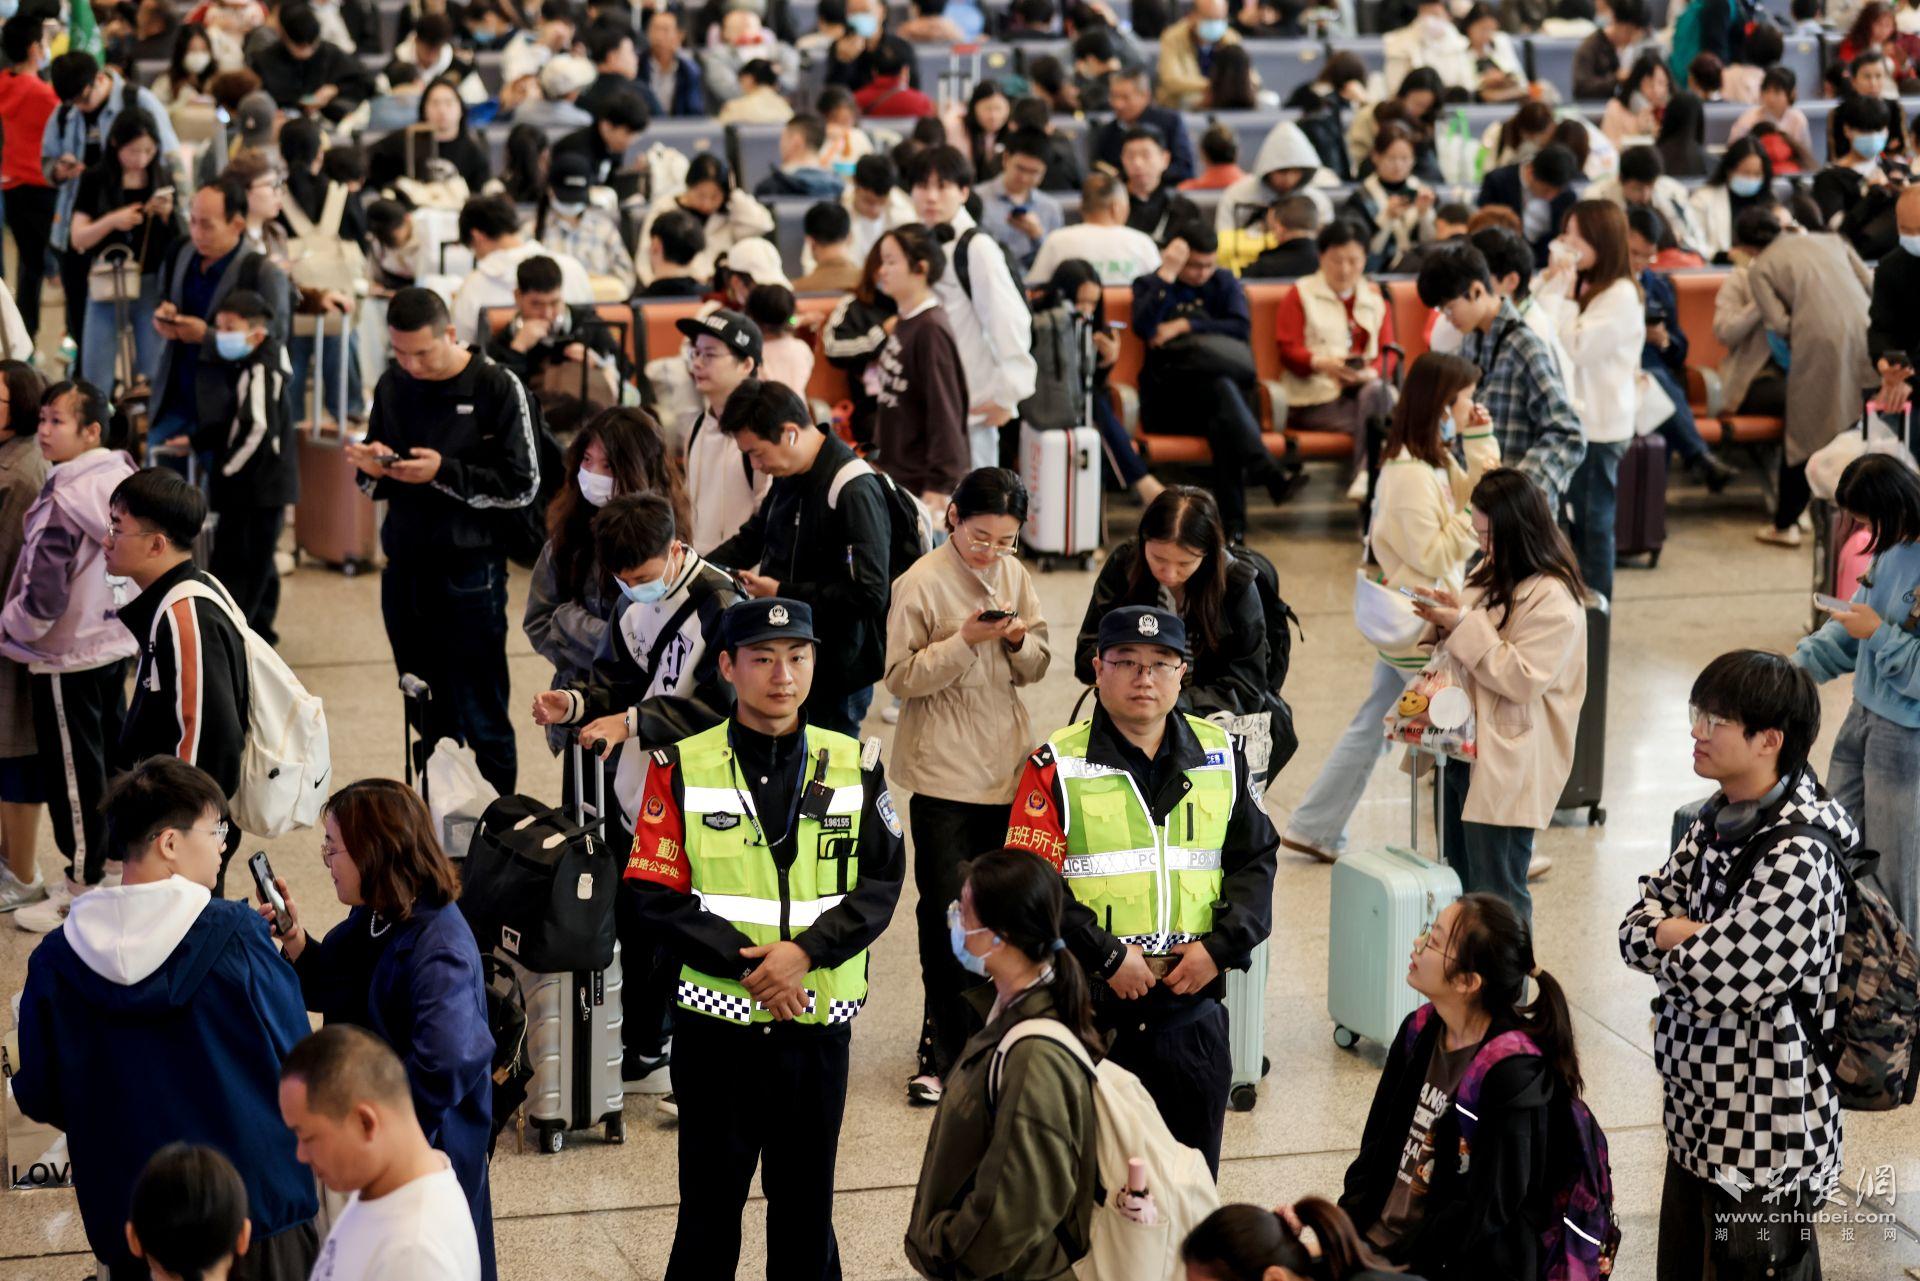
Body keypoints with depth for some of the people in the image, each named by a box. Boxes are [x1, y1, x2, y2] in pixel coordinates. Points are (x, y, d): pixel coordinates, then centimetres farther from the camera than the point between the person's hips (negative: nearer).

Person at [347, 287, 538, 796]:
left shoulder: (497, 388, -8)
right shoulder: (392, 386, 9)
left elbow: (521, 486, -10)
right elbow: (376, 486, 16)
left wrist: (444, 473, -19)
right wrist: (373, 468, -7)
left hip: (469, 572, -5)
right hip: (404, 569, 5)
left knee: (483, 722, -1)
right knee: (430, 723, 13)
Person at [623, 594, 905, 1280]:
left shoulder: (854, 765, 3)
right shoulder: (683, 767, -4)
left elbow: (881, 883, -2)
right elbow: (654, 893, -8)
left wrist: (806, 951, -17)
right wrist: (745, 962, -17)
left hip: (819, 1023, 2)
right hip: (716, 1023, -2)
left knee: (806, 1205, 12)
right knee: (710, 1206, 7)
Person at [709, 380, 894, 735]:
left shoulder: (855, 492, -21)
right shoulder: (787, 477, 7)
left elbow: (869, 593, -26)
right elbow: (753, 538, 24)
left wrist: (782, 593, -19)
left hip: (837, 674, -8)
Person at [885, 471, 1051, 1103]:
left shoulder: (1015, 575, 6)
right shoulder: (921, 583, -10)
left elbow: (1038, 666, 11)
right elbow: (900, 677, -12)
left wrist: (1020, 641, -11)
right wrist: (965, 639, -22)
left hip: (1007, 766, 5)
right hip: (945, 771, -5)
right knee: (947, 909, -3)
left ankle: (973, 1039, 21)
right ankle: (942, 1050, 6)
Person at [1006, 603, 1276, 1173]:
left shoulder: (1221, 756, 8)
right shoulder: (1057, 766, -4)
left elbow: (1255, 859, 10)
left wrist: (1220, 945, -5)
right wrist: (1107, 956, -15)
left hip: (1193, 998, 3)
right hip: (1086, 1002, -3)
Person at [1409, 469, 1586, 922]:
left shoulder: (1553, 600, -18)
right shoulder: (1491, 572, 11)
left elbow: (1522, 679, -23)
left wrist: (1463, 624, -22)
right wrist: (1440, 621, 1)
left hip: (1506, 766, -10)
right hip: (1465, 751, 10)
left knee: (1496, 895, -3)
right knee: (1462, 881, 18)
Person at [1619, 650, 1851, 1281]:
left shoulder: (1797, 855, -24)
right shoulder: (1717, 820, 4)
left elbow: (1722, 978, -27)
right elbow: (1636, 926, 6)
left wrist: (1669, 937, -8)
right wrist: (1686, 938, -15)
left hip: (1763, 1137, -9)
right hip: (1699, 1113, 9)